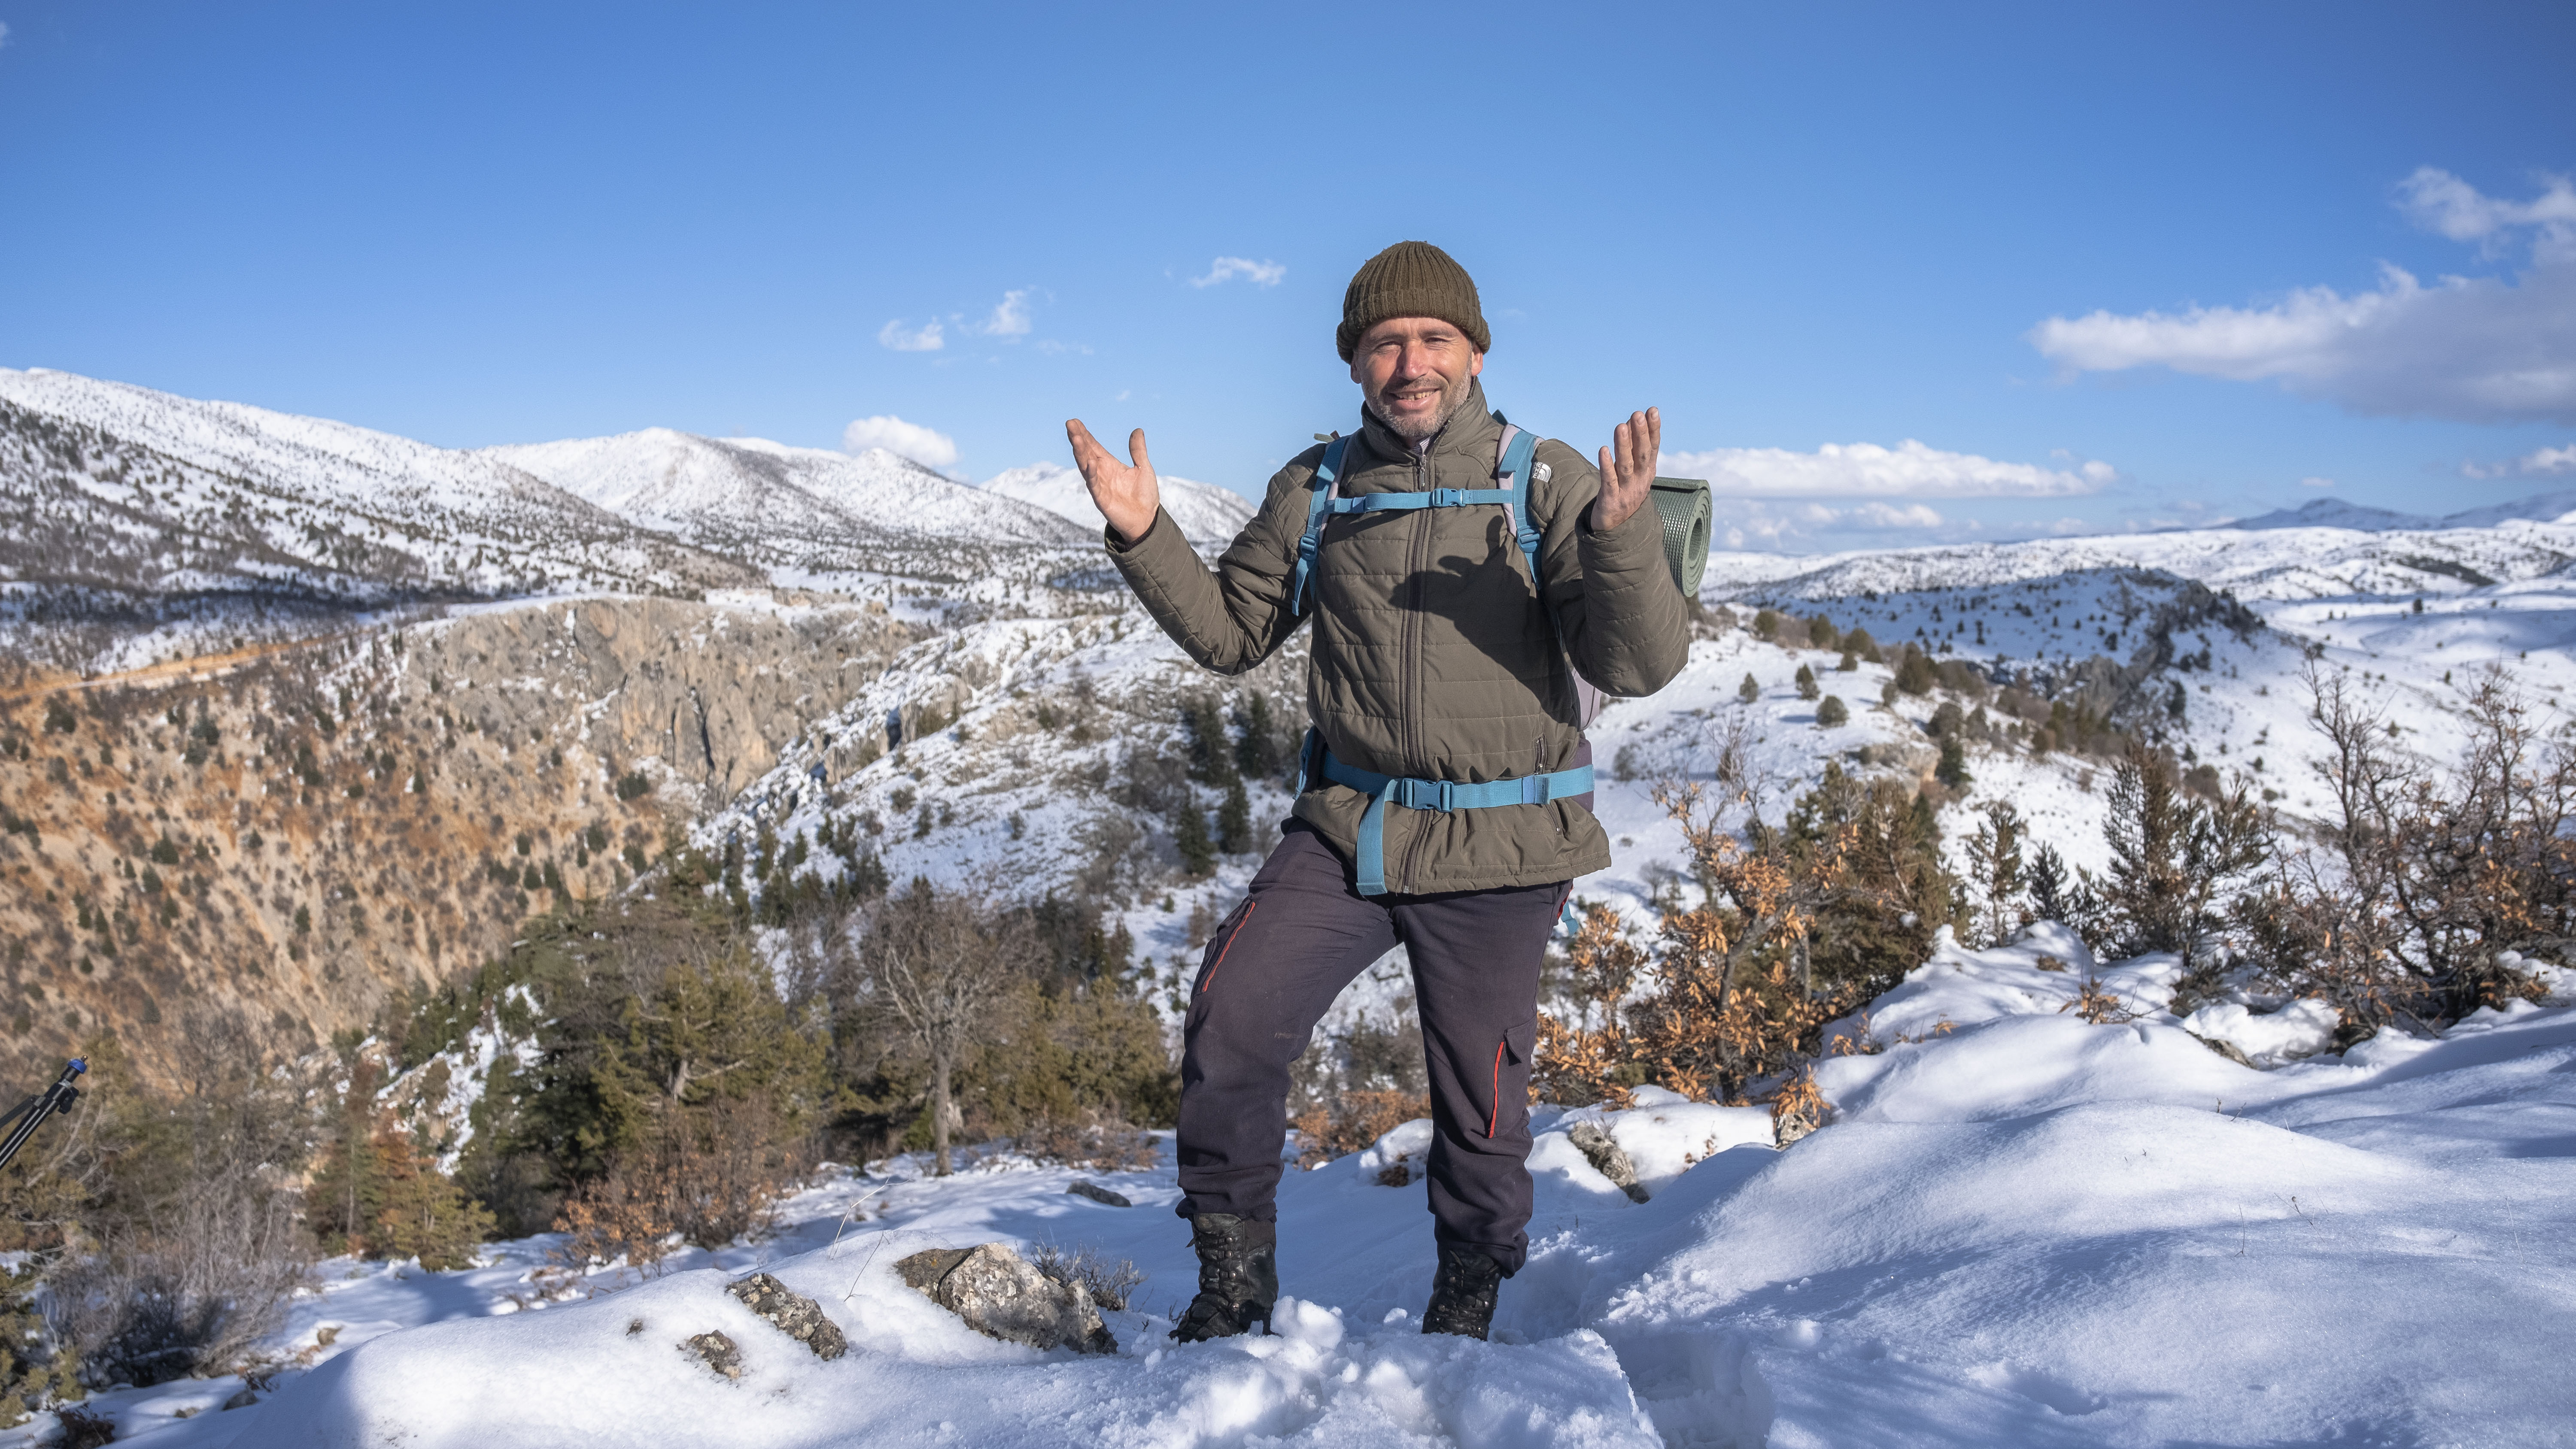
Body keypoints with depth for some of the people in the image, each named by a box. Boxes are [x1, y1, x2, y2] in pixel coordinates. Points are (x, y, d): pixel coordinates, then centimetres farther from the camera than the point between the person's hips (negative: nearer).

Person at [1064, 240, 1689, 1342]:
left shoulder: (1544, 482, -6)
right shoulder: (1317, 490, 5)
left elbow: (1639, 667, -13)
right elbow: (1232, 633, 10)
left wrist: (1620, 531, -31)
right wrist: (1145, 538, -5)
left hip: (1499, 848, -3)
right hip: (1350, 827, 3)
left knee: (1478, 1088, 8)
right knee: (1231, 1020, -9)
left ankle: (1467, 1304, 35)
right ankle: (1233, 1281, 13)